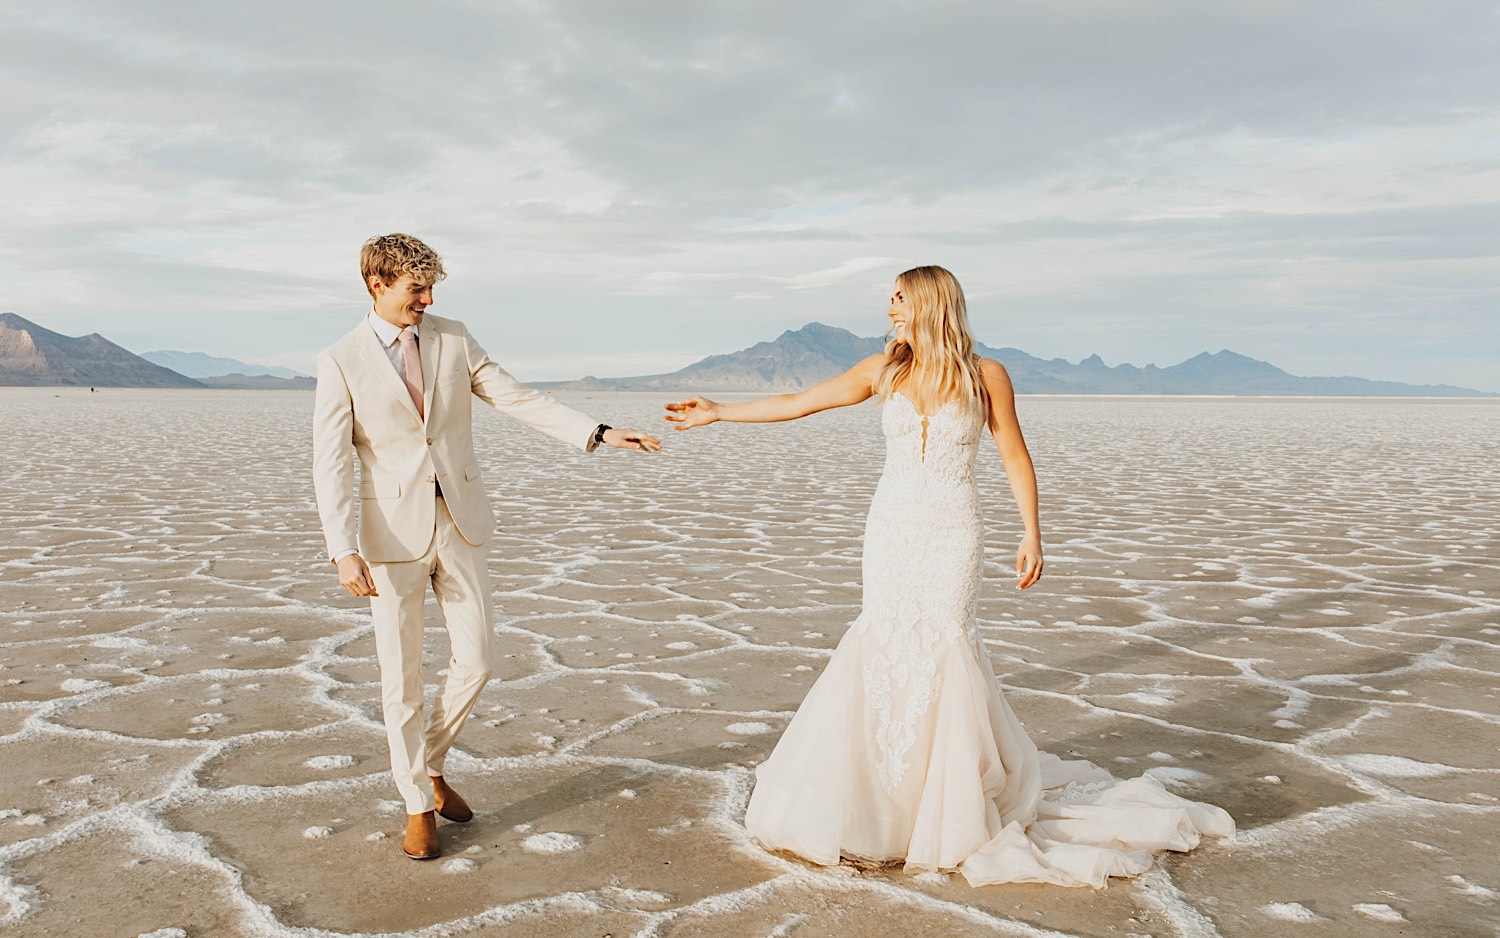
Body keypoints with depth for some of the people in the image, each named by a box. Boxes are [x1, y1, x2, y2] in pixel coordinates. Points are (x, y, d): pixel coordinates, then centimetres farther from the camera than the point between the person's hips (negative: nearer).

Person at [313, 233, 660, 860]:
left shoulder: (452, 338, 5)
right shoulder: (341, 362, -5)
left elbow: (518, 399, 3)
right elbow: (330, 464, -10)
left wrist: (599, 434, -7)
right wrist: (344, 551, -21)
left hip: (460, 525, 4)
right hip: (393, 534, -3)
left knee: (475, 664, 8)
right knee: (401, 679, 5)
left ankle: (430, 766, 33)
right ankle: (417, 808, 22)